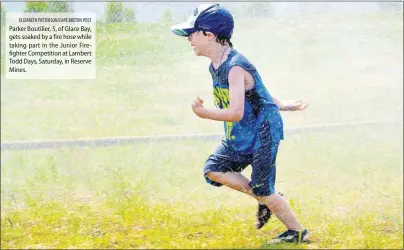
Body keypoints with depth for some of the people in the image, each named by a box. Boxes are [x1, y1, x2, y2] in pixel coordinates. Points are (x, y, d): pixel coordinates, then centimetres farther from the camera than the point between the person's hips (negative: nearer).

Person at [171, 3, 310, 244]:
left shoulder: (235, 68, -26)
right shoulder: (215, 66, 5)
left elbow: (236, 113, -33)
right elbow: (254, 89, 15)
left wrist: (203, 113, -31)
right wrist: (281, 105, 20)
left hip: (262, 135, -9)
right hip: (239, 137, 9)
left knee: (263, 191, -4)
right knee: (214, 170, 0)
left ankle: (299, 233, 14)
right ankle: (266, 200, 12)